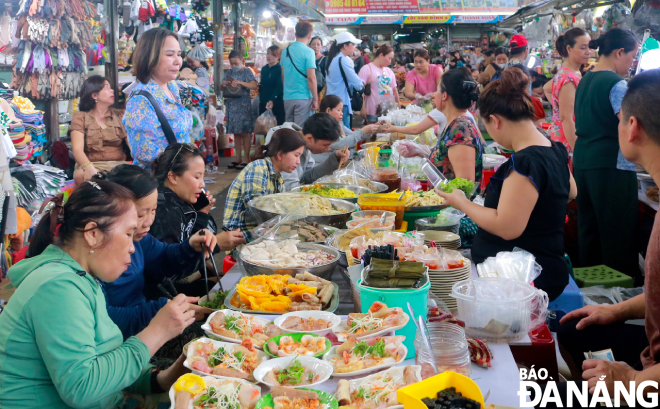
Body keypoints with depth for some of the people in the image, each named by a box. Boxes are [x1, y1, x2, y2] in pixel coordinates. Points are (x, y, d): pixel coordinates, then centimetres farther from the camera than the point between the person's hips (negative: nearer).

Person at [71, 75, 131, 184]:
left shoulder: (119, 115, 15)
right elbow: (77, 149, -9)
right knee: (81, 175, -37)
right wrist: (89, 167, -32)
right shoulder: (80, 117, 6)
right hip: (93, 165, -2)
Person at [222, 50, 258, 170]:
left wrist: (240, 82, -23)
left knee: (245, 132, -4)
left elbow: (254, 85, -16)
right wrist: (224, 84, -4)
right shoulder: (230, 73, 14)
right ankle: (238, 158, 15)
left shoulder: (247, 72, -3)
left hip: (243, 105, -6)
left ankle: (246, 159, 0)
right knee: (236, 132, 9)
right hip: (232, 105, 6)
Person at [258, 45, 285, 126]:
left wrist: (272, 100, -26)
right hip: (263, 102, 6)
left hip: (276, 103, -6)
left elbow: (279, 87, -16)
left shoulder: (280, 69, -8)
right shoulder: (264, 69, 13)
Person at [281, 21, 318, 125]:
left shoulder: (286, 50, 9)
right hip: (303, 97, -6)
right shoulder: (308, 52, -11)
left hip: (287, 97, 6)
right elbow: (311, 78, -15)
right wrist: (315, 99, -9)